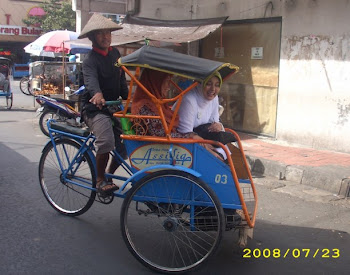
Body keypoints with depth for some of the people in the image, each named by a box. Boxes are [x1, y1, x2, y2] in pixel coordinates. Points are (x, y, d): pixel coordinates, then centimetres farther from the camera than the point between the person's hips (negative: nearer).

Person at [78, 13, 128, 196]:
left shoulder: (115, 54, 11)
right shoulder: (90, 60, -12)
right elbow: (91, 79, -33)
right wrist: (97, 94, -54)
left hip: (113, 107, 7)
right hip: (95, 109, -7)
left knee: (126, 145, 1)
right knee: (106, 141, -30)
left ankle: (109, 174, 25)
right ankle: (100, 180, -10)